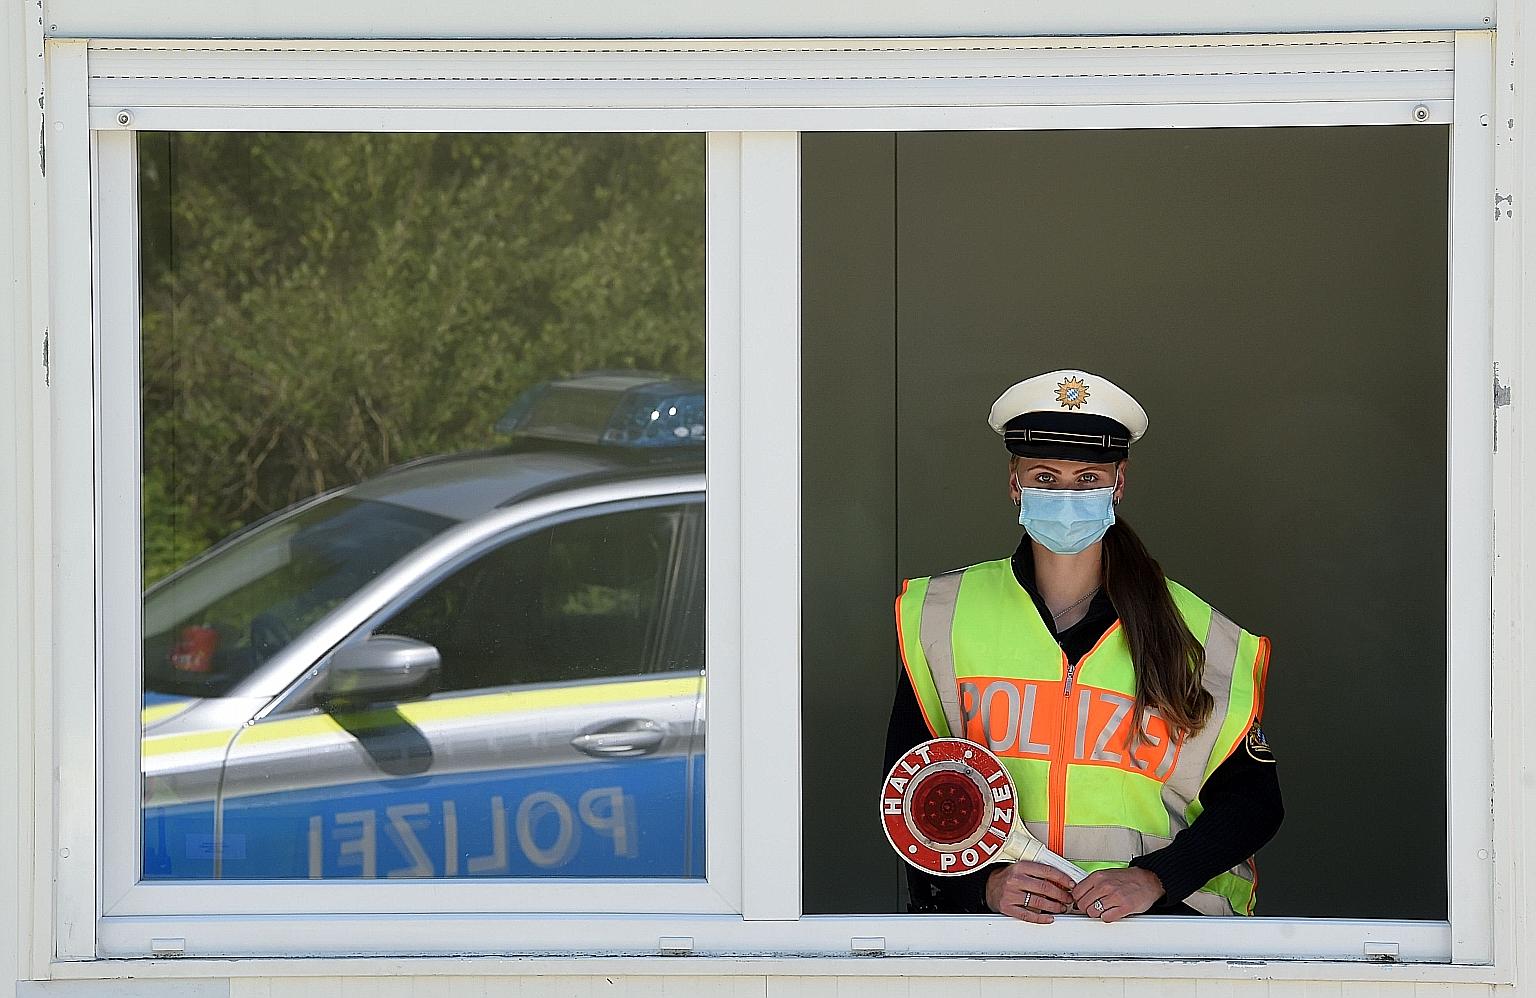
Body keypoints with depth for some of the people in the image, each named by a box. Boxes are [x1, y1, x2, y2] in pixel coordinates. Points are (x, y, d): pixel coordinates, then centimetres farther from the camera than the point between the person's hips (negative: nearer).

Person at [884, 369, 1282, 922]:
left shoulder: (1196, 632, 9)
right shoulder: (942, 616, 10)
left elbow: (1253, 801, 11)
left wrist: (1154, 878, -5)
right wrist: (986, 881, -8)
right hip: (990, 913, 0)